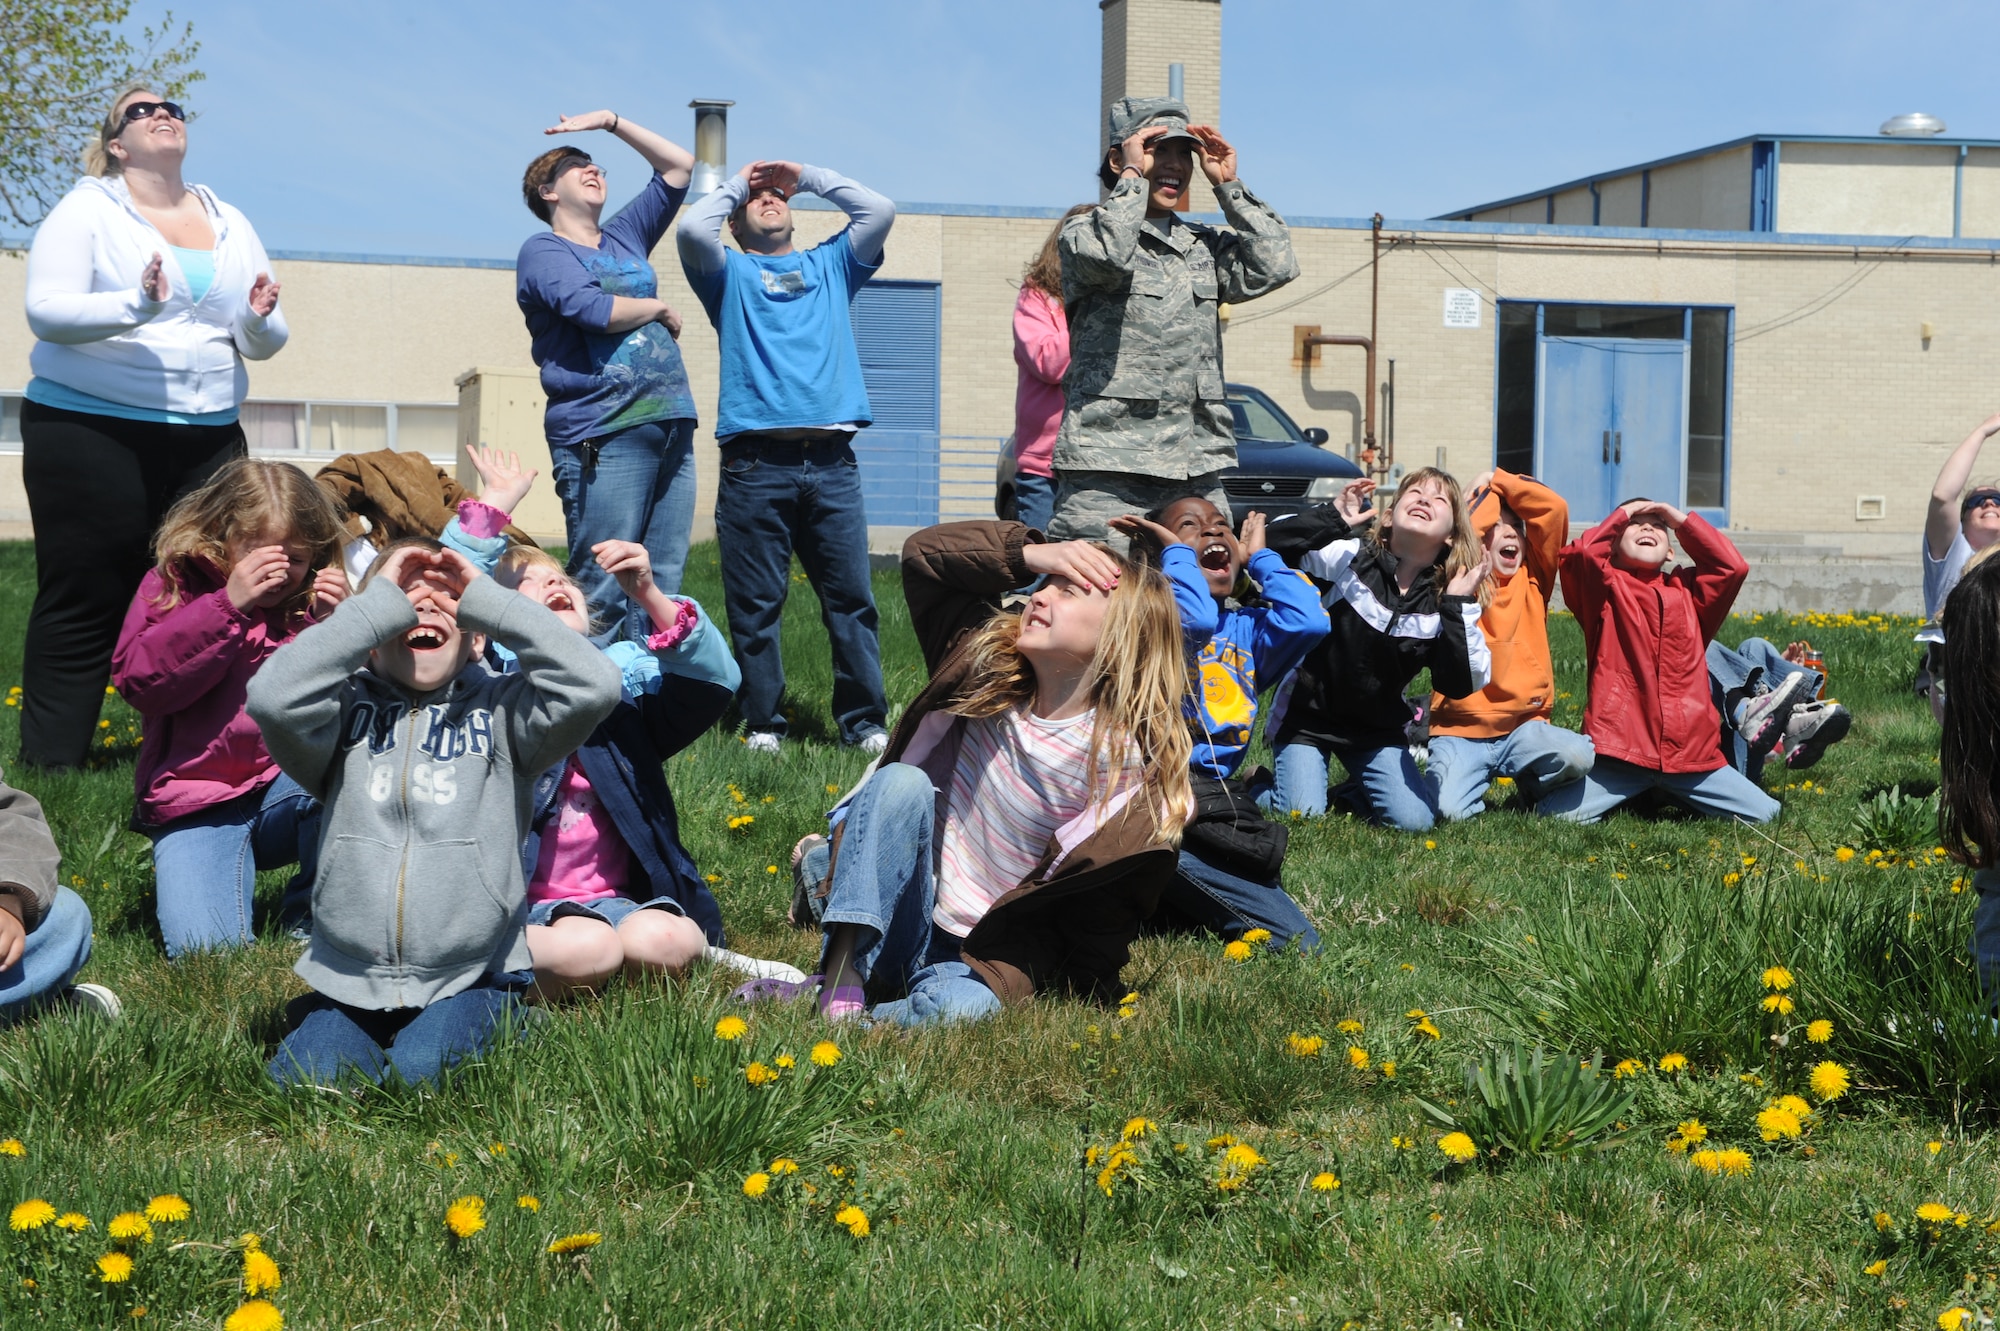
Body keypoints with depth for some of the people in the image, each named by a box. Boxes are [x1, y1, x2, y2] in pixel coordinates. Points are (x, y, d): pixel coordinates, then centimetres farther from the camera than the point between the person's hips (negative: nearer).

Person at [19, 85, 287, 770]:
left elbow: (264, 343, 16)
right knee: (86, 604, -4)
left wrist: (259, 321, -8)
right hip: (91, 430, -4)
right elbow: (46, 311, -11)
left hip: (208, 438, 5)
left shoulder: (230, 224, 16)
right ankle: (50, 764, 1)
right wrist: (137, 305, -26)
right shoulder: (86, 211, 2)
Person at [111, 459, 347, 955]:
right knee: (205, 946, -25)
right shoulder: (172, 585, 1)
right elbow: (139, 680, -15)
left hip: (294, 786, 2)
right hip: (197, 807, -2)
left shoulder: (317, 597, 6)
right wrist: (228, 606, -22)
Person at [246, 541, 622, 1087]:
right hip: (351, 981, 2)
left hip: (470, 978, -1)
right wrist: (379, 604, -10)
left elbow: (593, 686, -13)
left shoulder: (499, 709, 5)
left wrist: (486, 600, -7)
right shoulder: (349, 708, 6)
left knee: (418, 1075, -26)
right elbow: (272, 698, -16)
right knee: (299, 1082, -19)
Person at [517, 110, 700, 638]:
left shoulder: (624, 238, 23)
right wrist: (658, 307, 3)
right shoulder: (543, 250, 4)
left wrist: (610, 120, 25)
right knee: (603, 593, -10)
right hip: (603, 434, -7)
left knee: (661, 589, 4)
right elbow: (595, 310, -14)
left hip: (670, 428, 7)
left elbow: (679, 165, 30)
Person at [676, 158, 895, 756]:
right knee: (755, 605, -1)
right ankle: (762, 724, 6)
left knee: (851, 596, -2)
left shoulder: (831, 264, 23)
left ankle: (865, 723, 1)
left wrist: (808, 176, 17)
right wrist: (736, 182, 13)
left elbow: (879, 211, 10)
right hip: (755, 462, -1)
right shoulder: (728, 272, 16)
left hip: (831, 460, 2)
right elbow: (693, 228, -3)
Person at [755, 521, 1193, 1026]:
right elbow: (922, 553, 4)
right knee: (902, 782, -24)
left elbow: (1103, 909, -5)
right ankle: (842, 979, -29)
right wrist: (1029, 553, -7)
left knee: (961, 1007, -38)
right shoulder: (987, 671, 0)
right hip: (902, 923, 4)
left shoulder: (1127, 764, -11)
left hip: (988, 952, -4)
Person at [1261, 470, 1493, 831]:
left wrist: (1458, 607, -26)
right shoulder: (1348, 556, -14)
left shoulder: (1444, 602, -8)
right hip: (1308, 714, -3)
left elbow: (1462, 685, -20)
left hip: (1378, 729, 3)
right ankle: (1262, 784, 19)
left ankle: (1353, 794, 21)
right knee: (1301, 814, -16)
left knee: (1416, 819, -10)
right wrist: (1333, 517, -31)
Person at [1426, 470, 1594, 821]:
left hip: (1524, 726, 3)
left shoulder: (1532, 578, 10)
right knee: (1449, 810, -27)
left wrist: (1498, 479, 4)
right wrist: (1485, 491, -1)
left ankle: (1533, 783, 7)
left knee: (1578, 755, -29)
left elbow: (1554, 508, 1)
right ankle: (1475, 781, 11)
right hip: (1461, 729, -3)